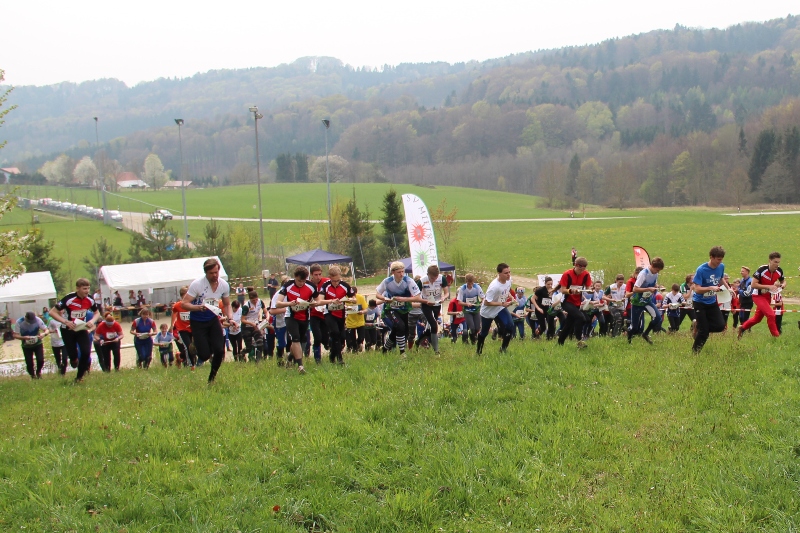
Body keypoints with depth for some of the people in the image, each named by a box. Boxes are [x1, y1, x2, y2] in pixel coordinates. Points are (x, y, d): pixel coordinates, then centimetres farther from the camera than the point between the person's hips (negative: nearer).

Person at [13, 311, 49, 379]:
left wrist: (44, 334, -38)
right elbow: (15, 335, -17)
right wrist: (24, 337, -36)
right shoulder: (19, 322, -21)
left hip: (38, 344, 0)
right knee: (29, 363, -4)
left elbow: (47, 330, -14)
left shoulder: (38, 320, -20)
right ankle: (33, 376, 26)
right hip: (26, 346, 0)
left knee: (41, 360, -10)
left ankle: (38, 372, 24)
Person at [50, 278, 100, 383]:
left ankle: (79, 377, 8)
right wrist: (65, 321, -32)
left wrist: (92, 321, -15)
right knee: (73, 355, -3)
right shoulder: (68, 299, -25)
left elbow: (97, 313, 7)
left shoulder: (90, 300, -11)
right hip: (68, 330, -3)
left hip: (82, 329, 3)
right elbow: (52, 312, -21)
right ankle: (74, 359, 39)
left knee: (86, 352, -13)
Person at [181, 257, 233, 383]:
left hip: (213, 320, 4)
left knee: (219, 351, -10)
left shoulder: (224, 285, -4)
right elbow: (184, 303, -19)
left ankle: (212, 378, 16)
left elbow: (226, 304, 12)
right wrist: (198, 307, -36)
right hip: (198, 322, -4)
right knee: (204, 356, -10)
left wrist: (229, 318, -6)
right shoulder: (197, 284, -19)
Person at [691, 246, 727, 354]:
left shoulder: (721, 267, -4)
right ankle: (695, 351, 17)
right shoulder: (701, 270, -22)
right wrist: (711, 288, -34)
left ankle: (697, 325, 15)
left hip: (712, 302, 6)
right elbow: (697, 289, -24)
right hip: (700, 303, -6)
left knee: (720, 326, -8)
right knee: (704, 332, -6)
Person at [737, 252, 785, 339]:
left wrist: (782, 285, -13)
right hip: (758, 296, -7)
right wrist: (769, 286, -31)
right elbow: (753, 285, -26)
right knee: (771, 315, -22)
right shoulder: (761, 269, -25)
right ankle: (776, 336, -9)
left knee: (757, 318, 17)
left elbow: (783, 281, 11)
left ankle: (742, 328, 39)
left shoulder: (779, 271, -8)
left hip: (768, 296, 7)